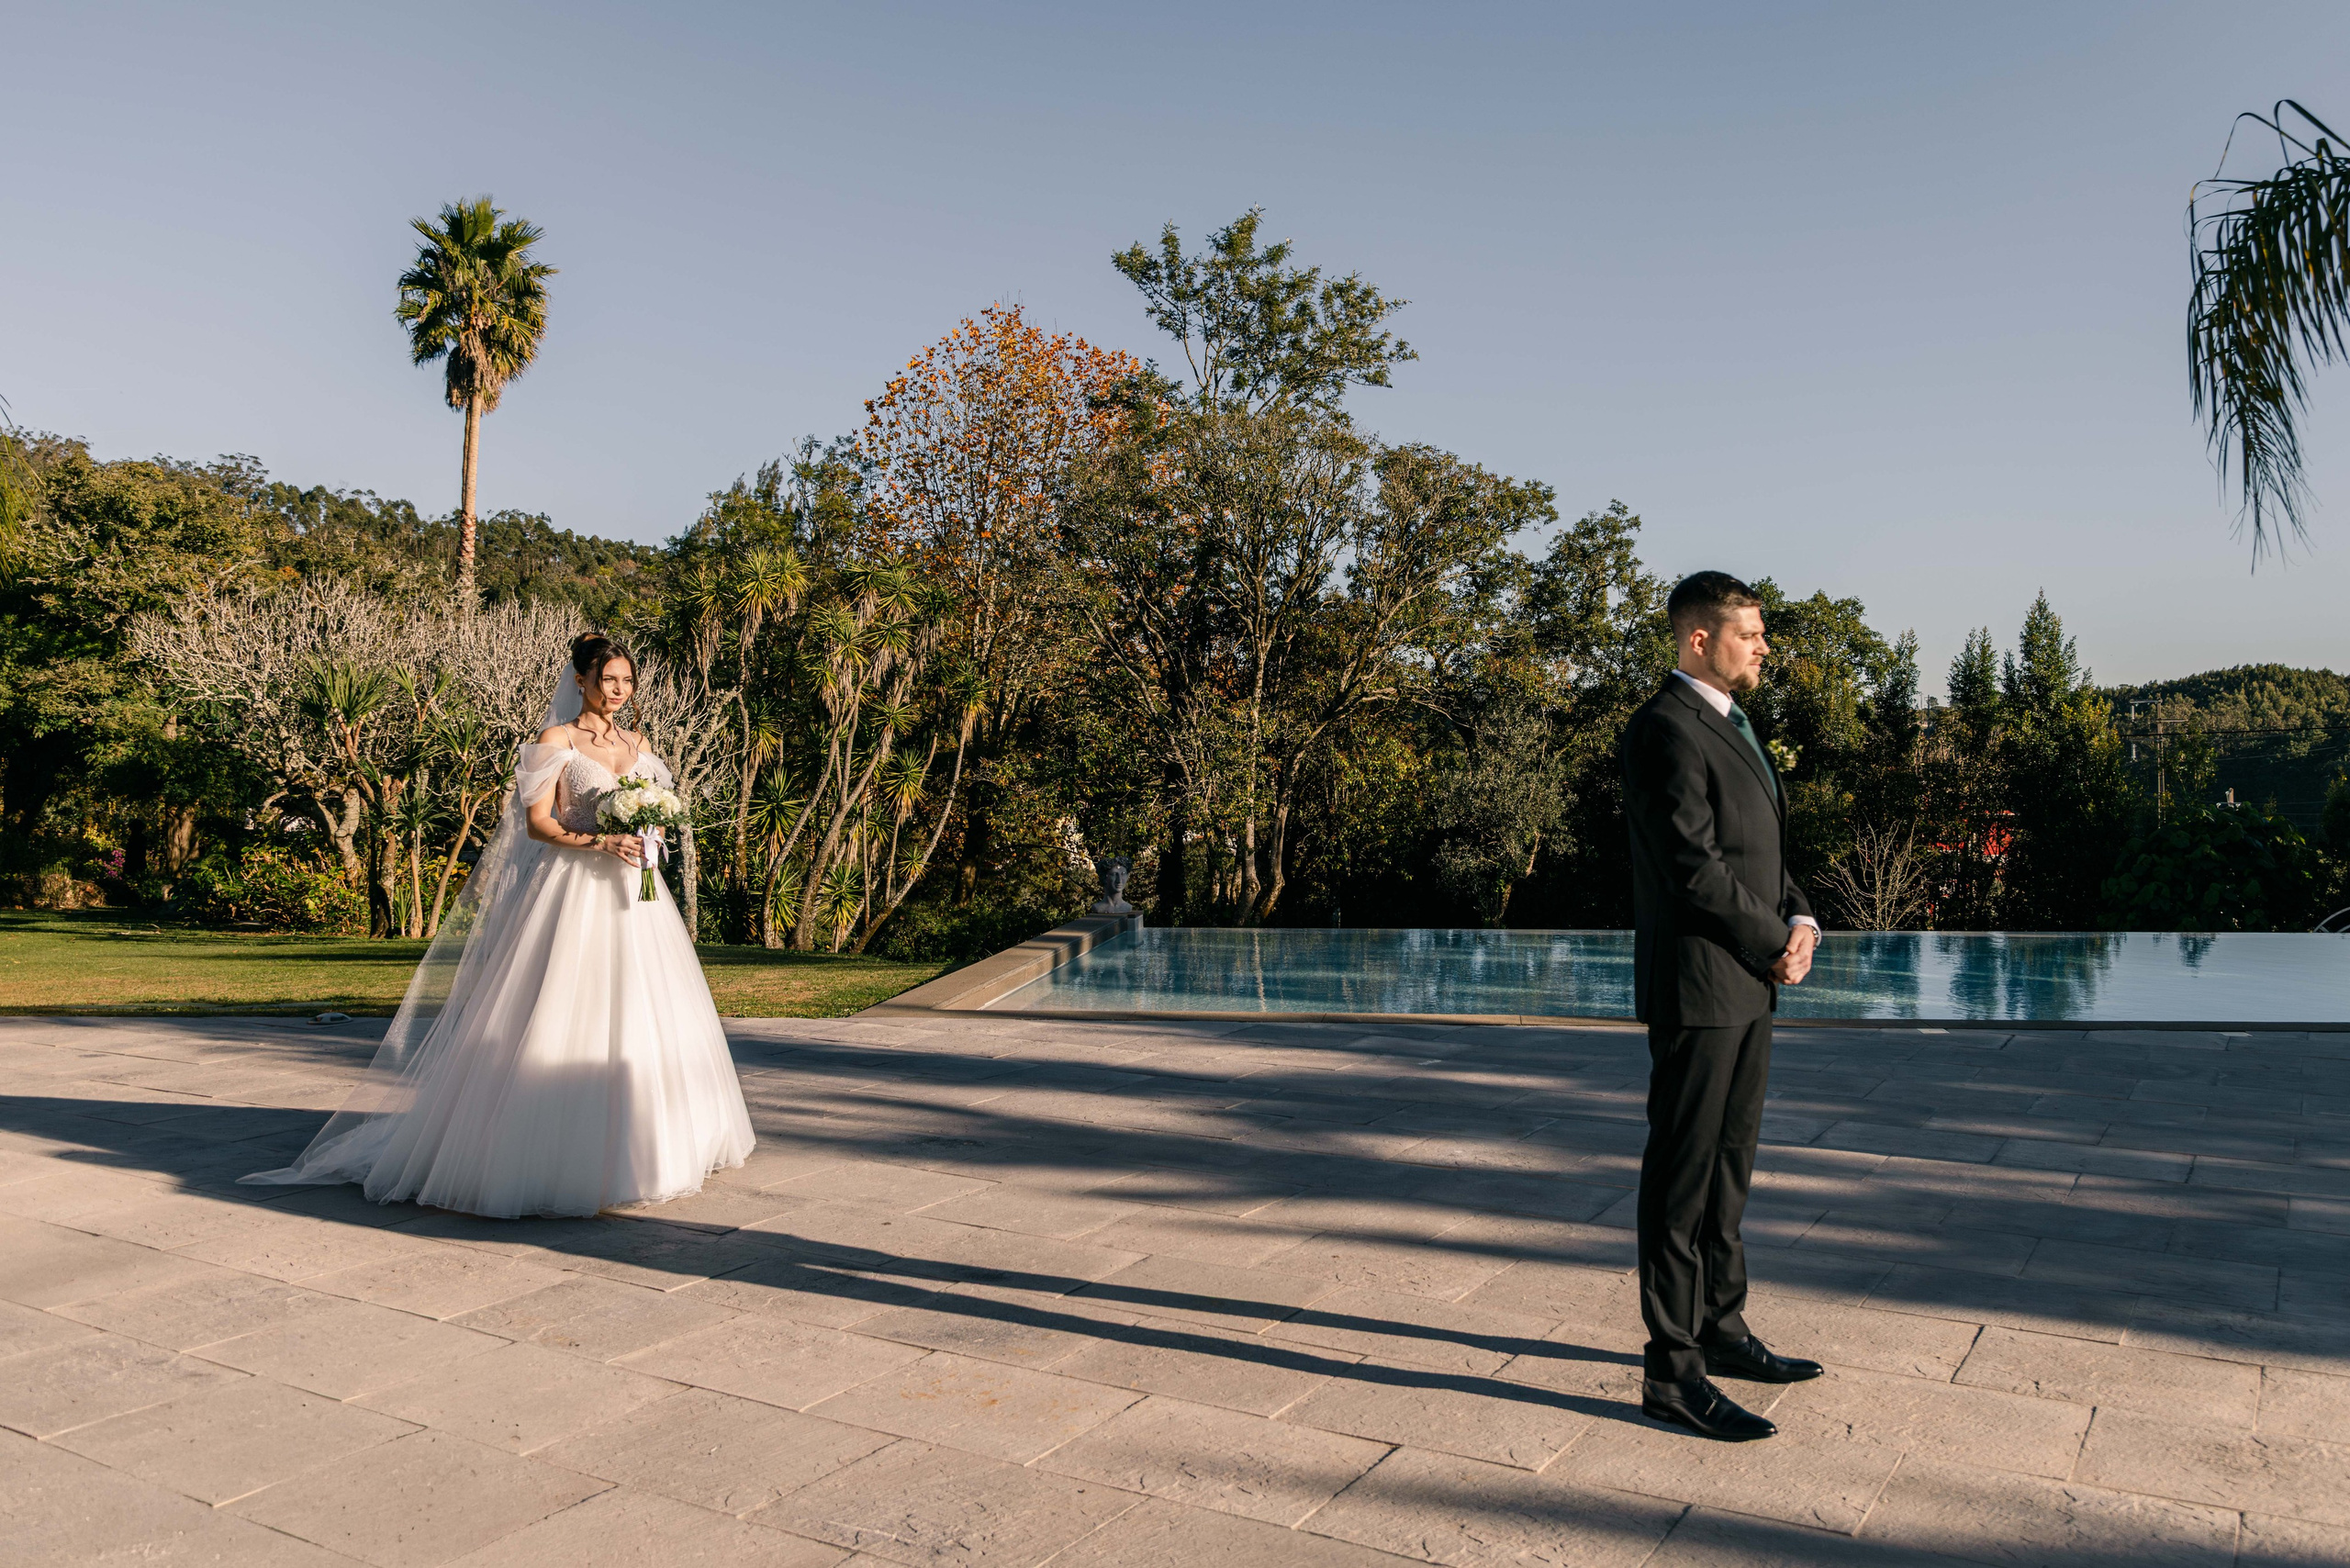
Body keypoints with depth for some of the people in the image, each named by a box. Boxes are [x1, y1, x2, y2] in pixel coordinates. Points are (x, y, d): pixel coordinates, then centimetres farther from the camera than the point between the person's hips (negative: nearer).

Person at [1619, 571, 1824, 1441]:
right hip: (1696, 986, -10)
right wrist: (1777, 944, -10)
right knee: (1683, 1175, -3)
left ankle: (1720, 1328, 29)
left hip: (1747, 986, 10)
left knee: (1729, 1166, 17)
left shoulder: (1729, 726, 18)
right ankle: (1670, 1369, 6)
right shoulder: (1665, 728, -15)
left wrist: (1802, 921, 1)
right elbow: (1695, 867, -21)